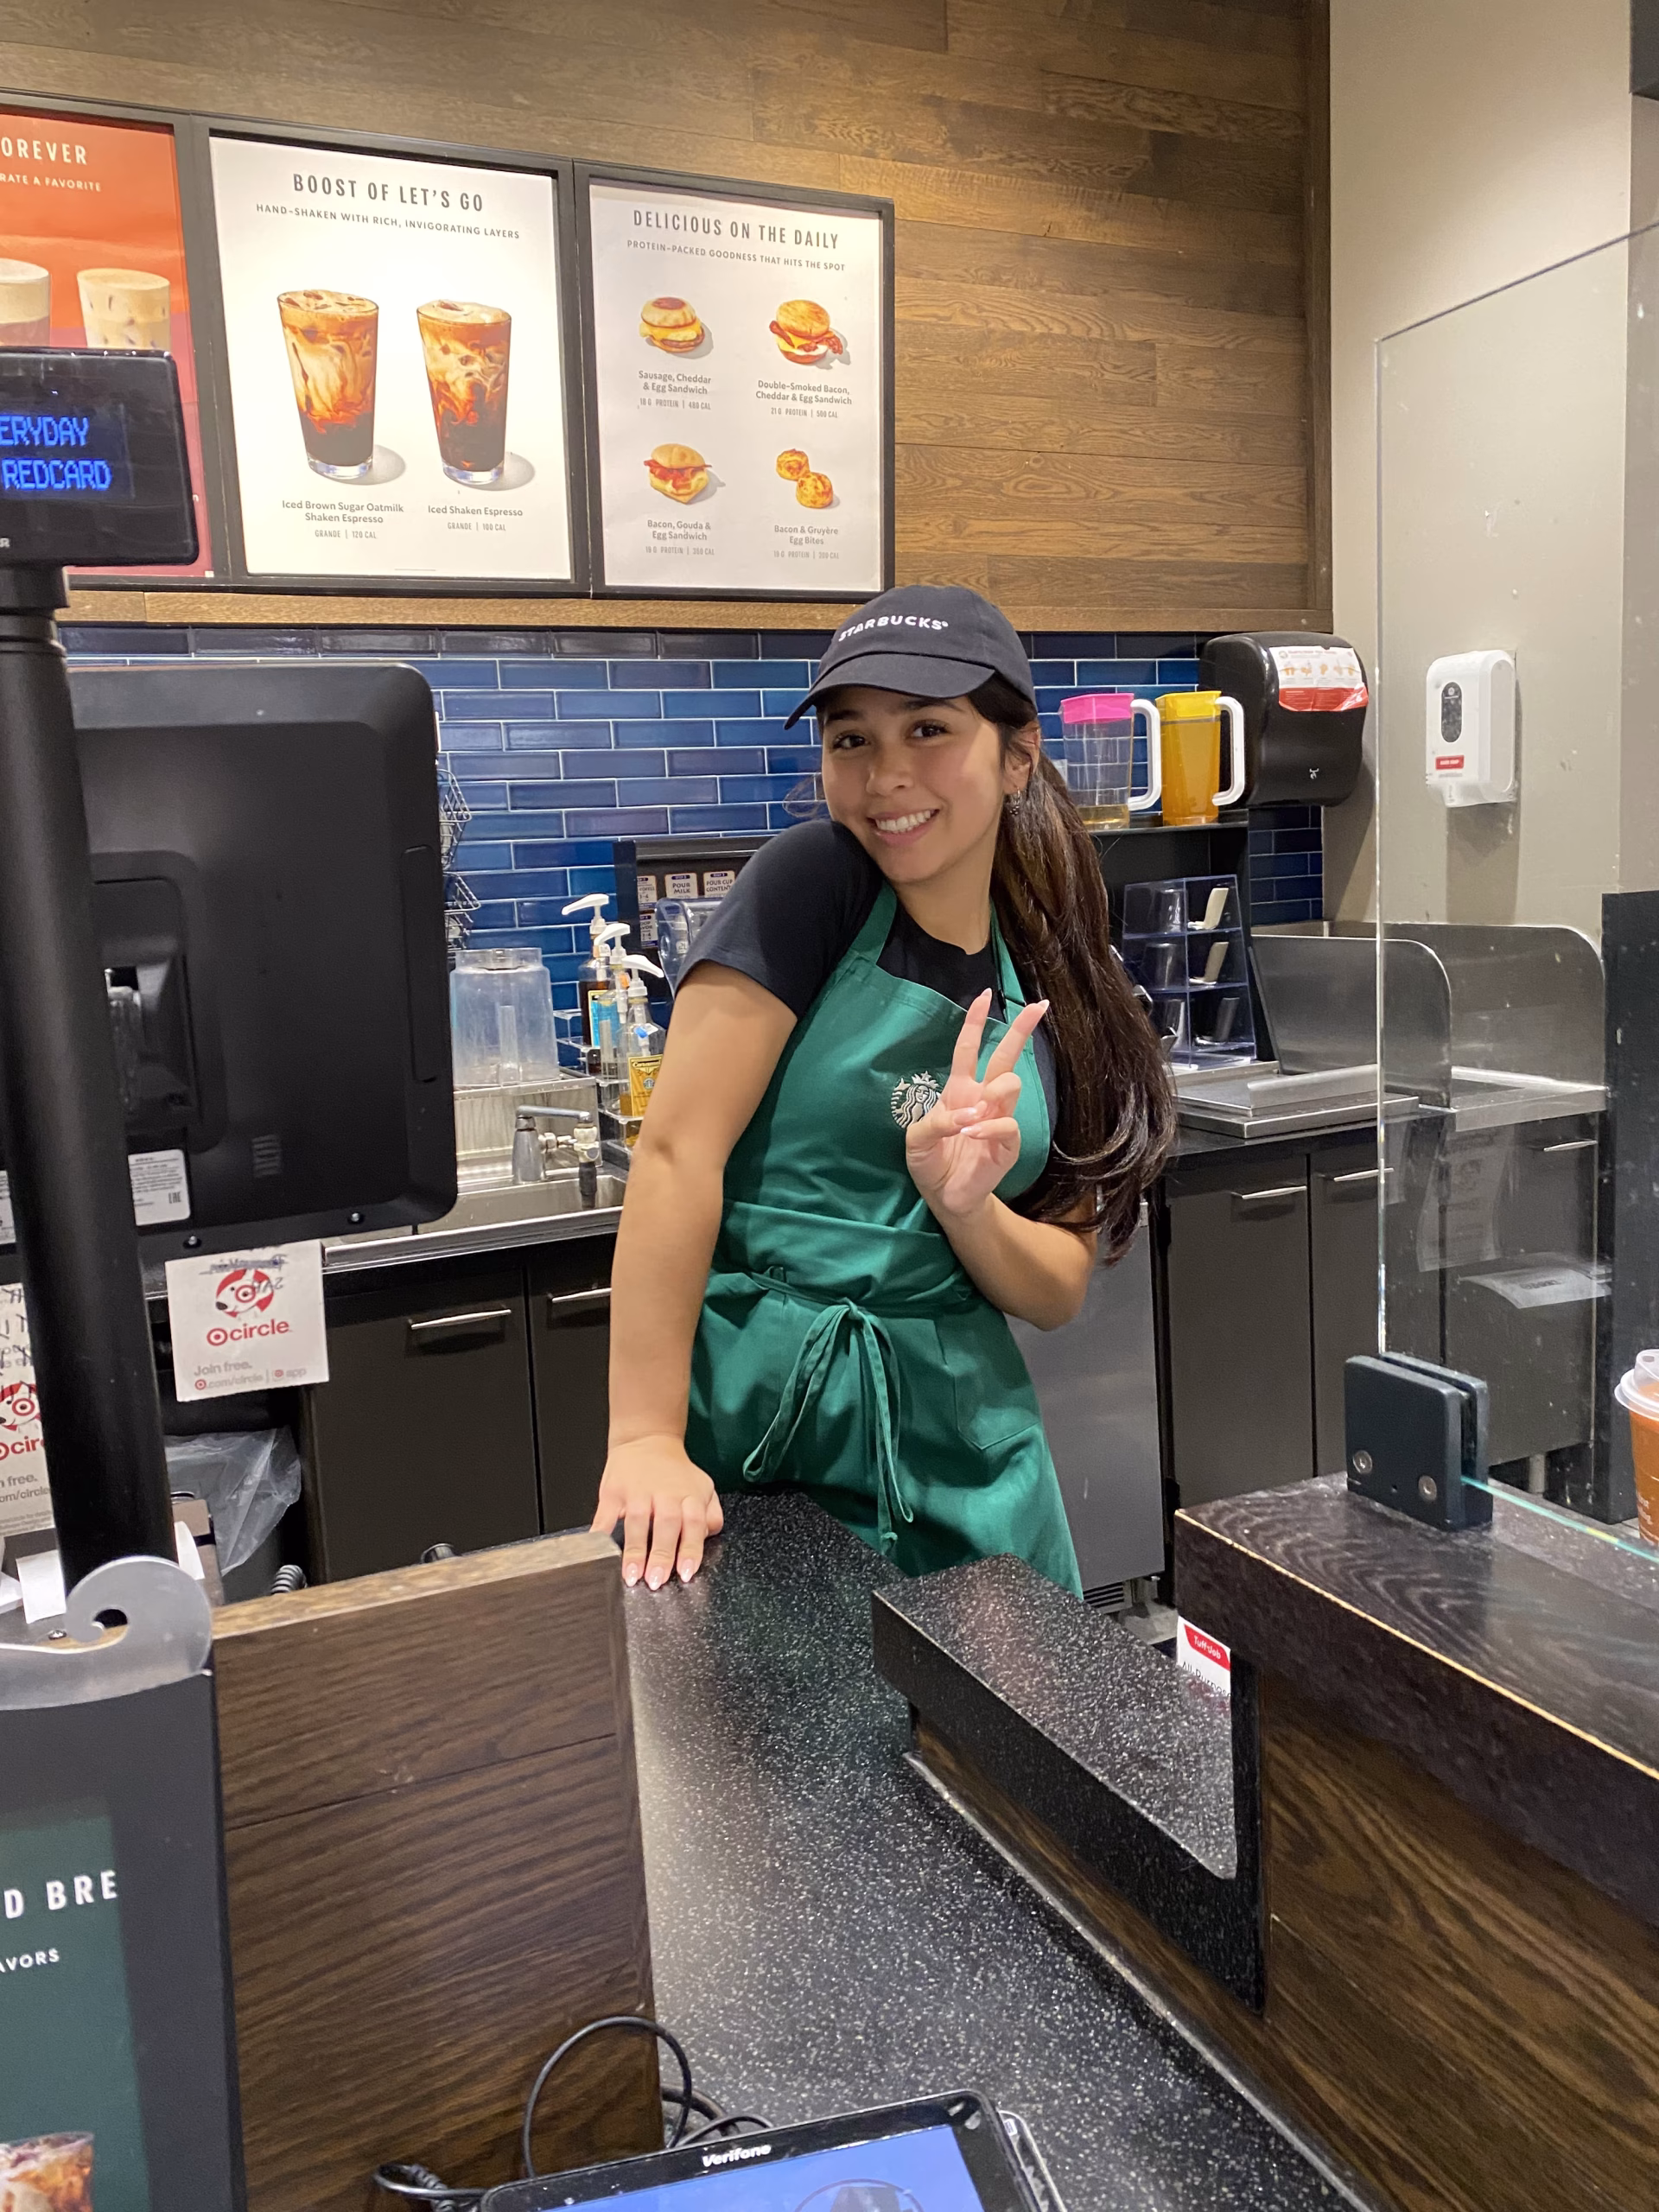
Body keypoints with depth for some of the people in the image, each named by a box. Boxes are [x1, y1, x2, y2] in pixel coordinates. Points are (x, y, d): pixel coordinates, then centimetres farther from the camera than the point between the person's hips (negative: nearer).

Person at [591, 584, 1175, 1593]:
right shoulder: (812, 880, -8)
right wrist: (647, 1442, -20)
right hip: (761, 1425, -4)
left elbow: (1058, 1291, 4)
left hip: (963, 1441, 4)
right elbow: (678, 1153, -15)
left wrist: (962, 1203, -17)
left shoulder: (1051, 986, 4)